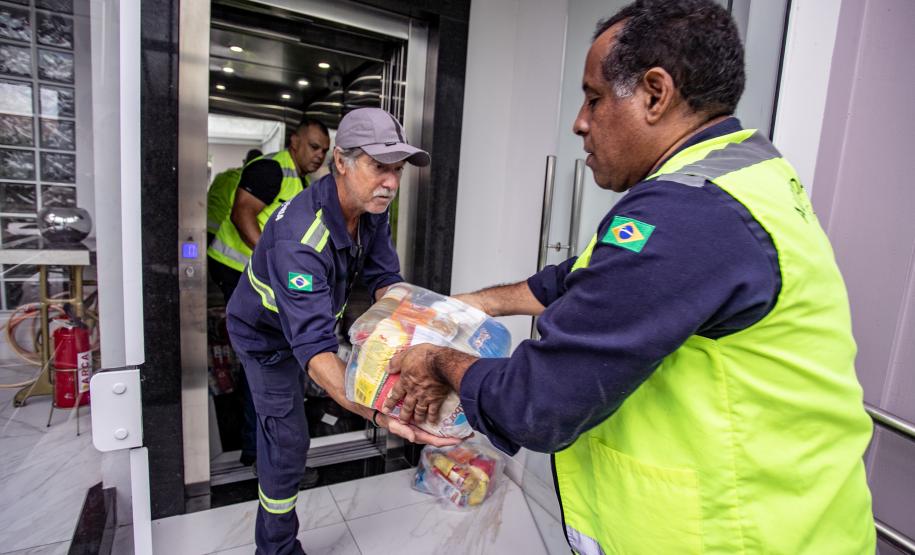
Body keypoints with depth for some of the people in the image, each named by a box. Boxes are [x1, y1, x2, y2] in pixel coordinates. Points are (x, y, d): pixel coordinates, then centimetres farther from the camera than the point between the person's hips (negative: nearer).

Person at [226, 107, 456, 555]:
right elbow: (313, 346, -50)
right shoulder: (299, 238, -43)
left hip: (308, 319, 7)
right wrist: (377, 413, -63)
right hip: (266, 334, -7)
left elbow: (384, 278, -16)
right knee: (288, 438, -2)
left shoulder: (372, 209, -18)